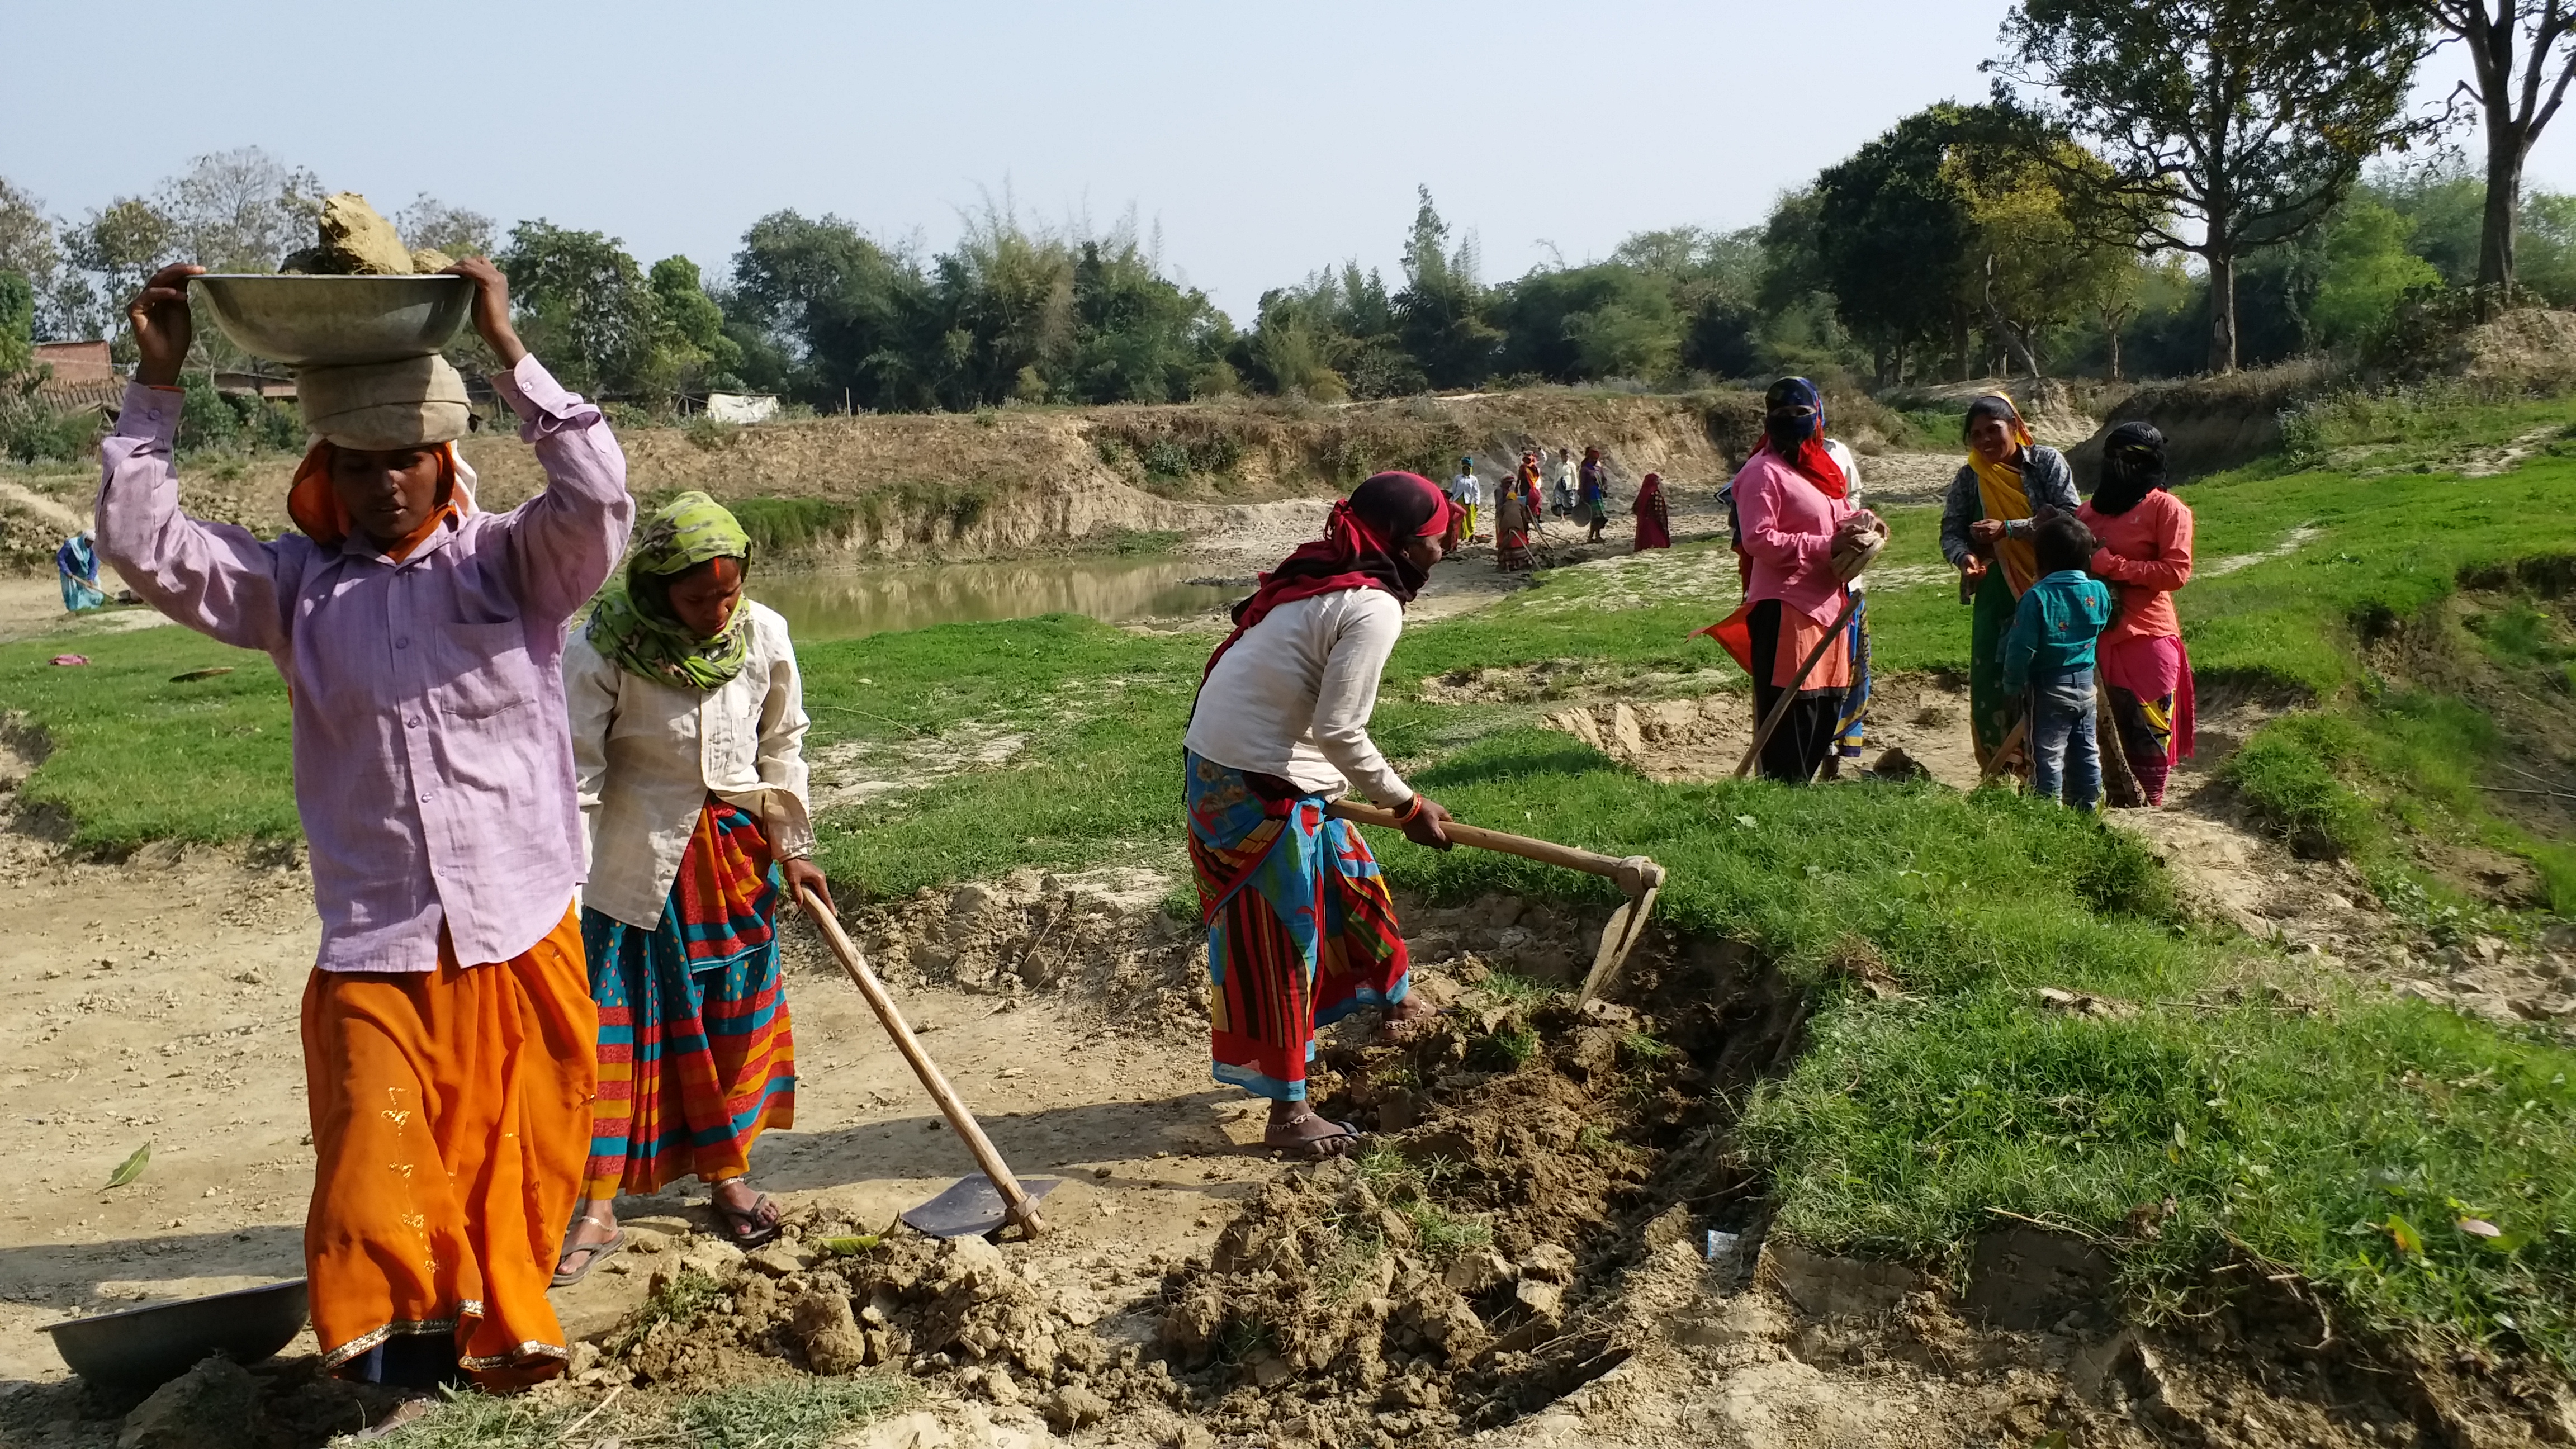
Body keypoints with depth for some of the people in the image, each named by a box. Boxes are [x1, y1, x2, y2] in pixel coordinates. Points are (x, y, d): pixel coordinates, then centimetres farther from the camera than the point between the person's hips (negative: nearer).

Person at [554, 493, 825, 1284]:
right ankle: (598, 1210, 8)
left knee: (737, 1012, 12)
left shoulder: (763, 636, -8)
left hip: (738, 849, 4)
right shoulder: (604, 652, -19)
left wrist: (792, 850, 6)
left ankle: (730, 1173, 29)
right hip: (640, 860, -3)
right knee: (616, 1018, -2)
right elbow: (574, 773, -15)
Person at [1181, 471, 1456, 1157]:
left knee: (1350, 882, 24)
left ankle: (1398, 1006, 45)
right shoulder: (1375, 608, -17)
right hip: (1259, 784, -10)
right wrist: (1409, 805, -9)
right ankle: (1288, 1113, 13)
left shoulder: (1324, 580, 11)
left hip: (1223, 764, 10)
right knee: (1280, 938, 1)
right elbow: (1340, 732, -21)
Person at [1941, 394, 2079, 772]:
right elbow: (1951, 532, 2)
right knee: (1991, 684, -1)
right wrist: (1965, 557, -21)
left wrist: (2008, 529, -21)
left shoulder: (2047, 462, -2)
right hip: (1997, 595, 3)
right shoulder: (1969, 478, 6)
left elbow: (2068, 516, -13)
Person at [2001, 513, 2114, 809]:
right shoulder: (2099, 592, -3)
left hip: (2049, 688, -5)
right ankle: (2087, 805, 25)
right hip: (2086, 684, 5)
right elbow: (2101, 628, 13)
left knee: (2047, 754, 3)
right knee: (2086, 751, 16)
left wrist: (2013, 683, -4)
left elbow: (2022, 647, -18)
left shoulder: (2037, 597, -18)